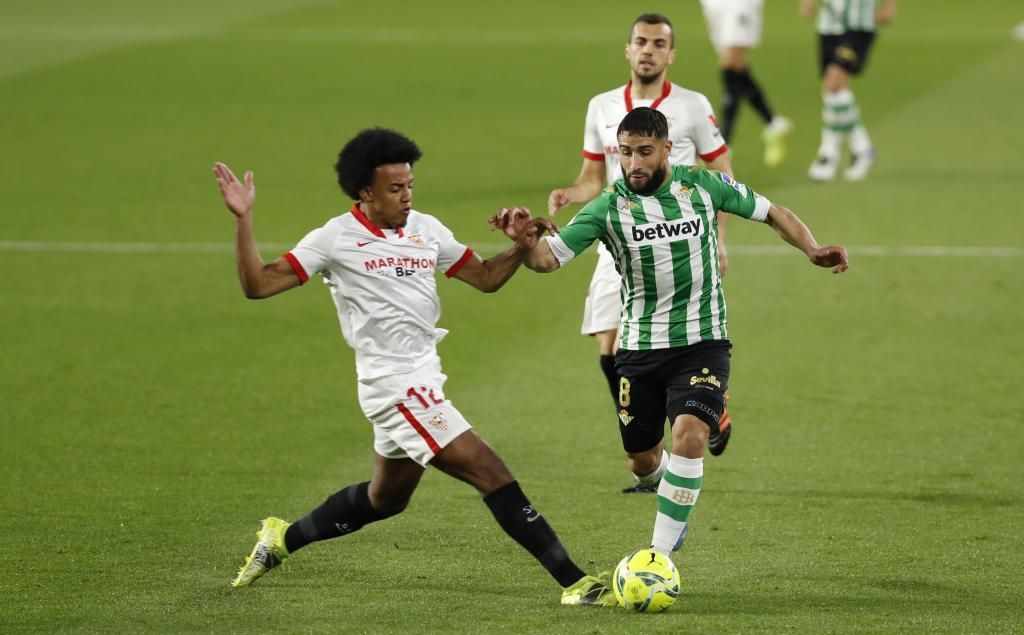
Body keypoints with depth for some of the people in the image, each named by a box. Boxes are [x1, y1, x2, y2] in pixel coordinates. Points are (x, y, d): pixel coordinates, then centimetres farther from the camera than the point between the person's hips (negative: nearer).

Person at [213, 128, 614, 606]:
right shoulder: (336, 239, -9)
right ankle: (574, 583, -15)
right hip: (396, 386, -9)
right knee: (490, 473, -14)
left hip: (423, 379, 9)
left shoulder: (426, 230, 8)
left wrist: (519, 248, -5)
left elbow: (486, 277, 14)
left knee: (385, 498, 25)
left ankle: (283, 539, 42)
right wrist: (243, 220, -22)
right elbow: (258, 284, -10)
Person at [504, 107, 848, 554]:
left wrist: (812, 250, -8)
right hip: (641, 347, 2)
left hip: (703, 342, -2)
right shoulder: (609, 207, -8)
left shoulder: (704, 186, -5)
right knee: (641, 461, 12)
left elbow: (771, 213, 8)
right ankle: (674, 497, 49)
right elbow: (547, 258, -16)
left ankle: (659, 556, -17)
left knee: (690, 434, -24)